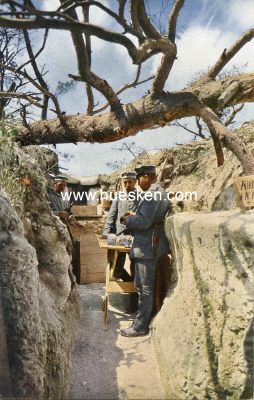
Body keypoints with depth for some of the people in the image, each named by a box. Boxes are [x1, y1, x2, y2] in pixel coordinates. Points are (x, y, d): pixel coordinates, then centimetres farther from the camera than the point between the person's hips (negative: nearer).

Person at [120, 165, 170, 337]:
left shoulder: (151, 194, -18)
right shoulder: (161, 192, 15)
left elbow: (144, 221, -25)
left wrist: (127, 220, -8)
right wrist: (133, 217, 14)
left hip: (147, 246, -11)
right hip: (154, 244, 11)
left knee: (144, 287, 0)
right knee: (144, 285, 20)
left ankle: (140, 326, 11)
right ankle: (146, 318, 32)